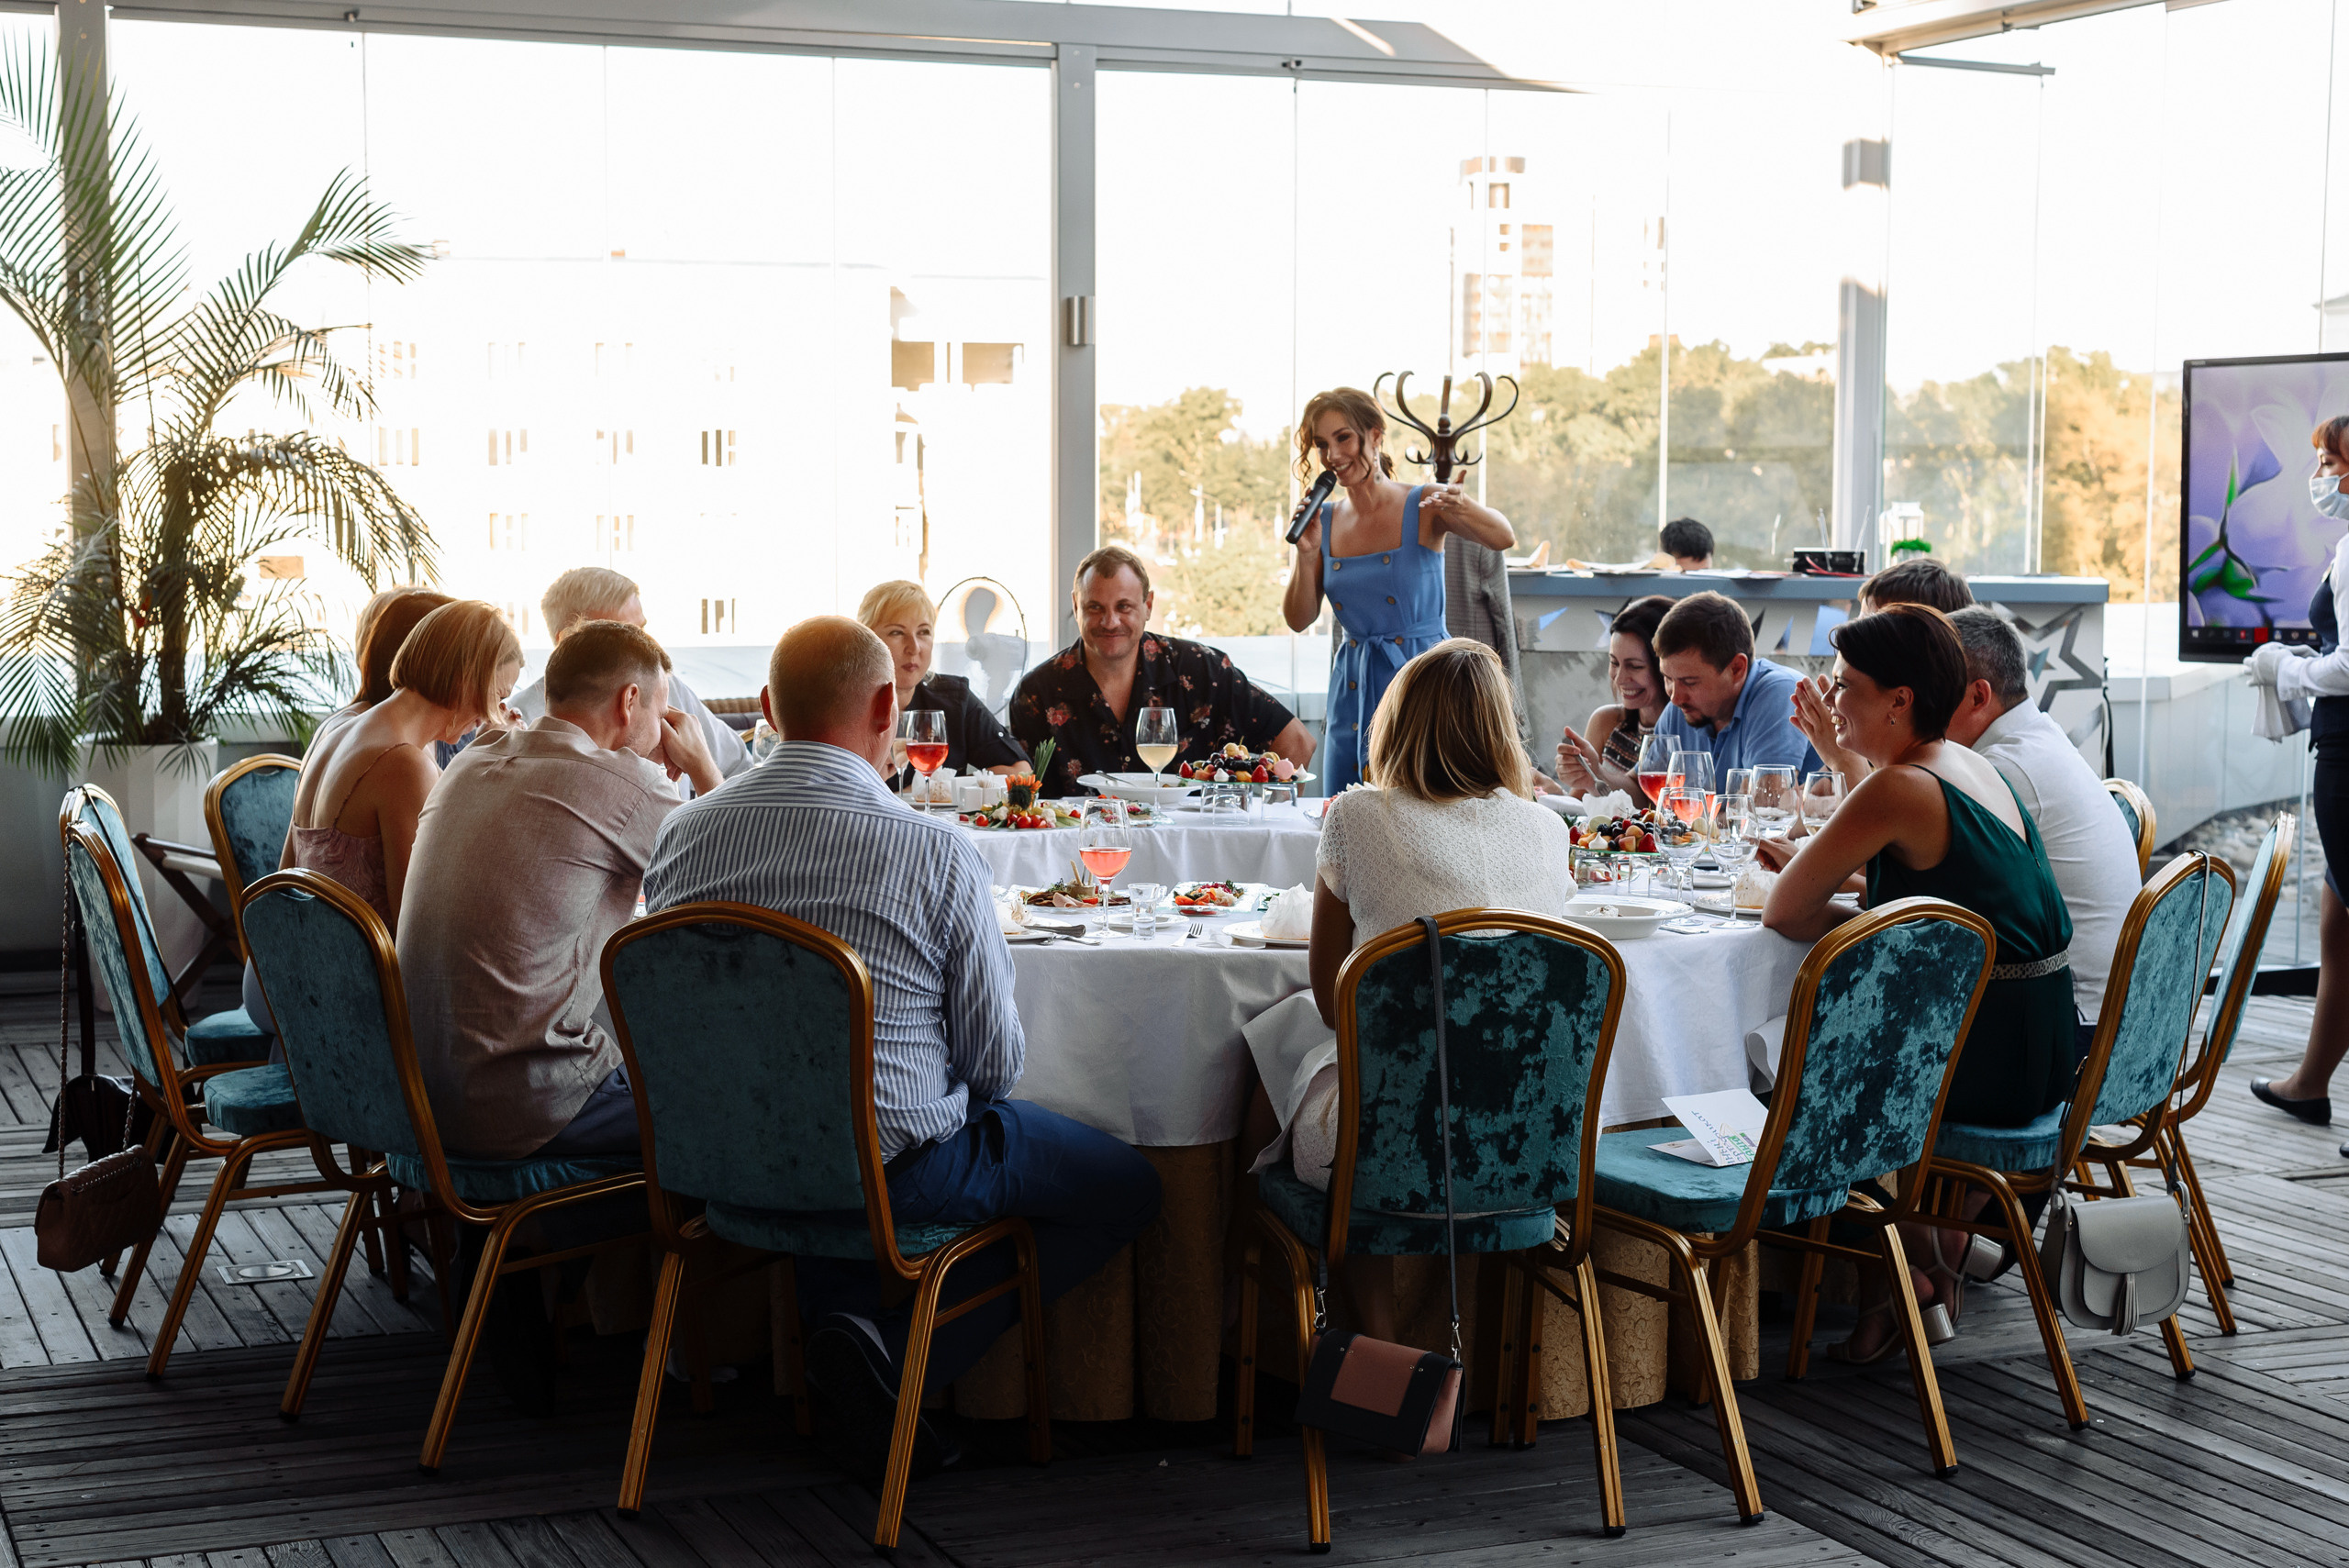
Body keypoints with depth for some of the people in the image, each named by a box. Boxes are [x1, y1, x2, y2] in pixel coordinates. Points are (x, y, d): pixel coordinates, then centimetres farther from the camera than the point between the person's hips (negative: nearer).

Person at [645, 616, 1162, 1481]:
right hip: (897, 1167, -5)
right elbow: (995, 1060, -11)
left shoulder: (682, 833, -6)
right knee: (1130, 1186, 12)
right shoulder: (937, 852, -19)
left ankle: (846, 1319, 18)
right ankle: (902, 1348, 2)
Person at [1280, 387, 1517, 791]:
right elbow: (1299, 619, 8)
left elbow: (1503, 538, -21)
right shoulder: (1326, 521, 7)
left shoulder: (1423, 506, -6)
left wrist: (1464, 510, -42)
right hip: (1353, 694, 4)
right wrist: (1306, 555, -8)